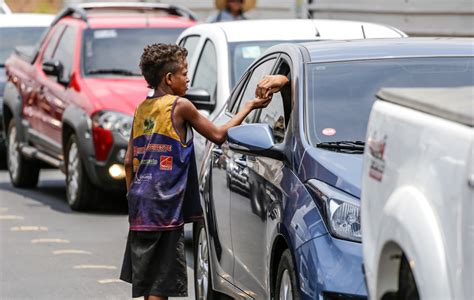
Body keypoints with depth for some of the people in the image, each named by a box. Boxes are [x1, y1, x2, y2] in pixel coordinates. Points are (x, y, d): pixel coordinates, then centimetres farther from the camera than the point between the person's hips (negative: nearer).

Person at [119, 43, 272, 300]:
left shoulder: (142, 109, 13)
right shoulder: (180, 106, -7)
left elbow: (129, 161, 15)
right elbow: (218, 135, 2)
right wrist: (250, 106, 12)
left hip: (140, 203, 8)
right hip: (164, 204, -8)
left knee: (147, 278, 14)